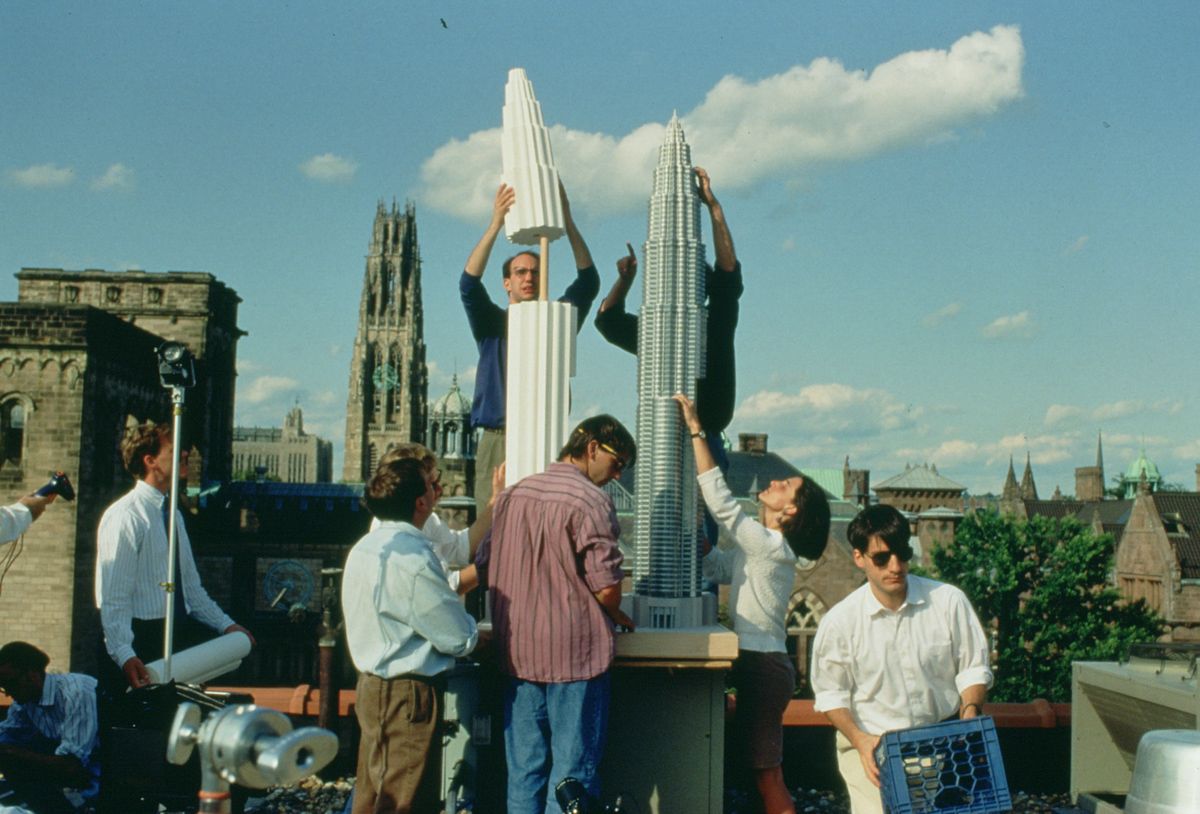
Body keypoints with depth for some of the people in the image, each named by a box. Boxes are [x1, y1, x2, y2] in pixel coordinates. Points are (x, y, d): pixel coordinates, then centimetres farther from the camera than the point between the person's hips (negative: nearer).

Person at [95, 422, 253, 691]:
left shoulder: (174, 515, 16)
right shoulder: (126, 516, -12)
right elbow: (113, 598, -18)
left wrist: (226, 625, 12)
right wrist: (125, 655, -28)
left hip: (182, 633, 8)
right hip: (142, 637, -8)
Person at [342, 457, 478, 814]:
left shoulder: (365, 547, 9)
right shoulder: (411, 559, -22)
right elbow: (460, 639, -17)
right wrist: (479, 633, 5)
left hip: (373, 685, 10)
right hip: (408, 694, -10)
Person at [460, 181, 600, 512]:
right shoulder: (491, 323, 13)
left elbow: (588, 283, 3)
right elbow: (469, 285, -4)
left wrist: (567, 221, -8)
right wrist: (496, 223, -14)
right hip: (498, 439, -1)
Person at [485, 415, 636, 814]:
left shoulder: (511, 494, 10)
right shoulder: (589, 500, -13)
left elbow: (485, 568, 15)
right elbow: (606, 585, -16)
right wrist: (617, 616, 4)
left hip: (516, 650, 7)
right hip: (575, 653, -6)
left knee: (523, 773, 13)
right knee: (573, 774, 1)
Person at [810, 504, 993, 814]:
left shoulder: (949, 601, -4)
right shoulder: (839, 622, -7)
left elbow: (973, 668, 6)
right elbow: (831, 694, 1)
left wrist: (970, 711, -11)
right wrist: (859, 739, -14)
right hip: (871, 745, -1)